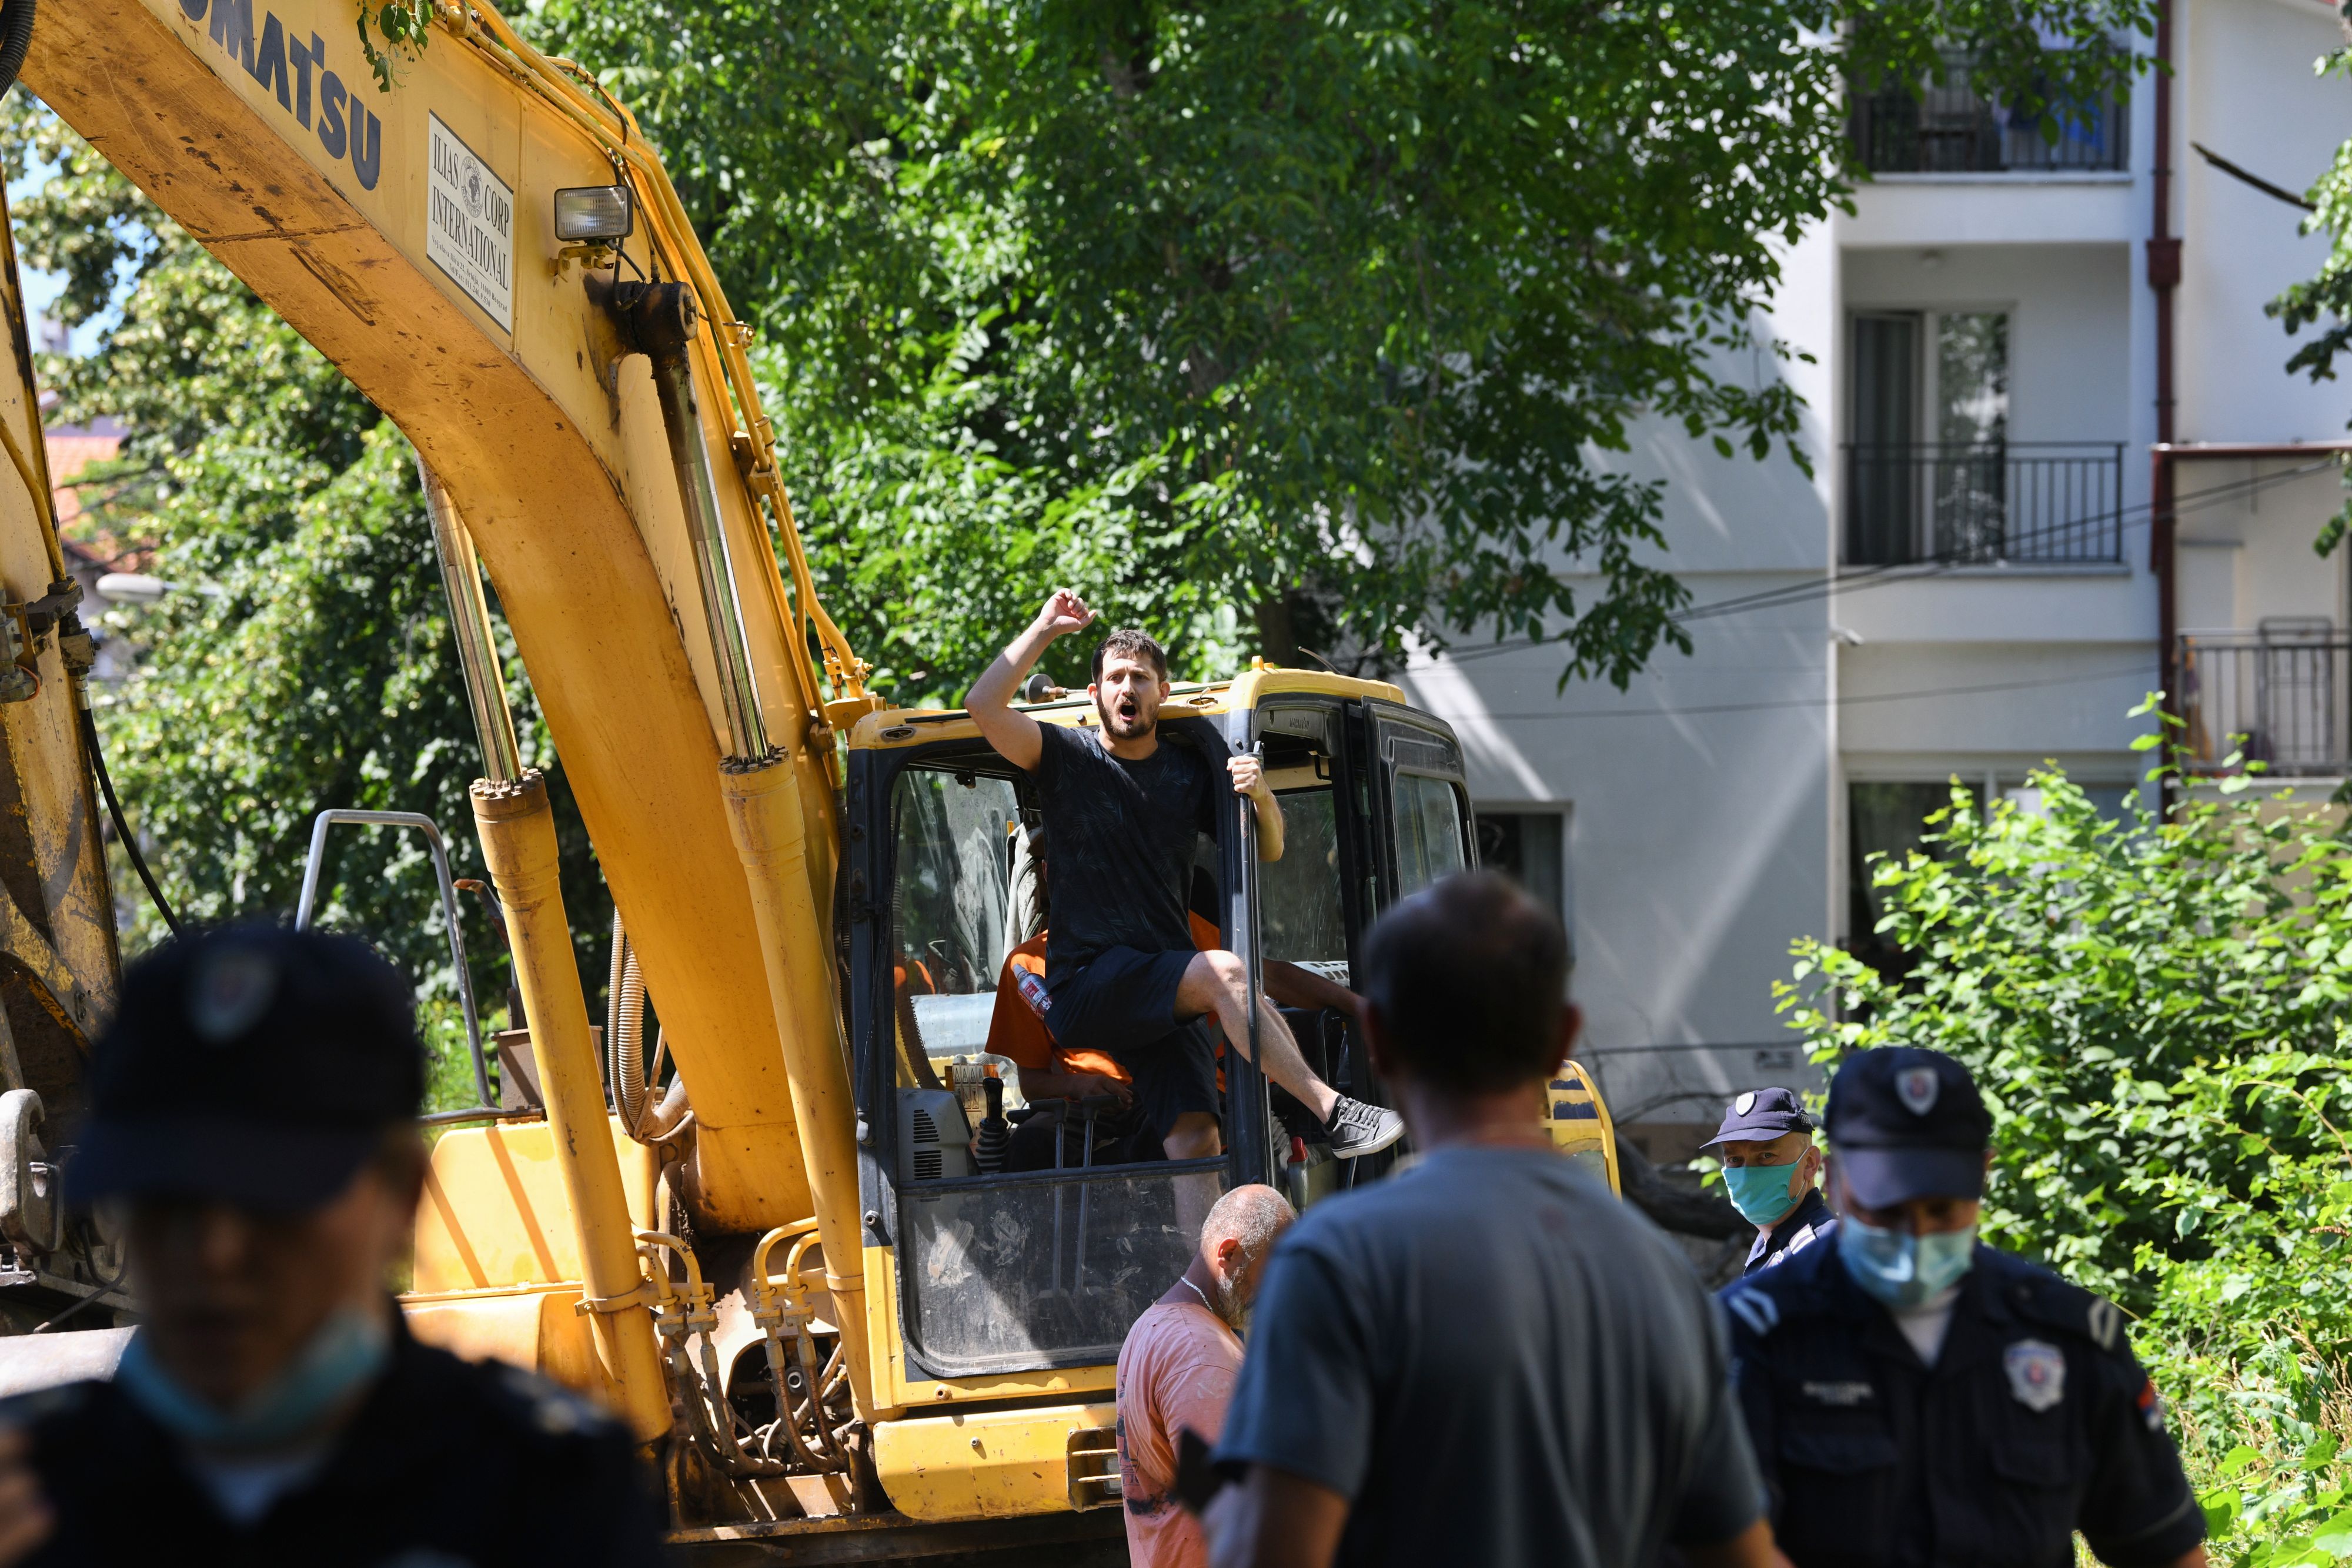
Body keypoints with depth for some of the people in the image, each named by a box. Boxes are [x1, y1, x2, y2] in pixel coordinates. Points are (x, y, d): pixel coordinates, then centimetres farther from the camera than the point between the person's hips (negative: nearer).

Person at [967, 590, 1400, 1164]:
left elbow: (1269, 851, 17)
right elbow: (983, 706, -10)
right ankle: (1332, 1113, -32)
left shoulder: (1189, 772, 16)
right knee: (1225, 972, -29)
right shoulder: (1068, 757, 5)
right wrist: (1045, 629, -5)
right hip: (1084, 986, -4)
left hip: (1165, 995, 5)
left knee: (1196, 1140, -16)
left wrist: (1262, 797, -4)